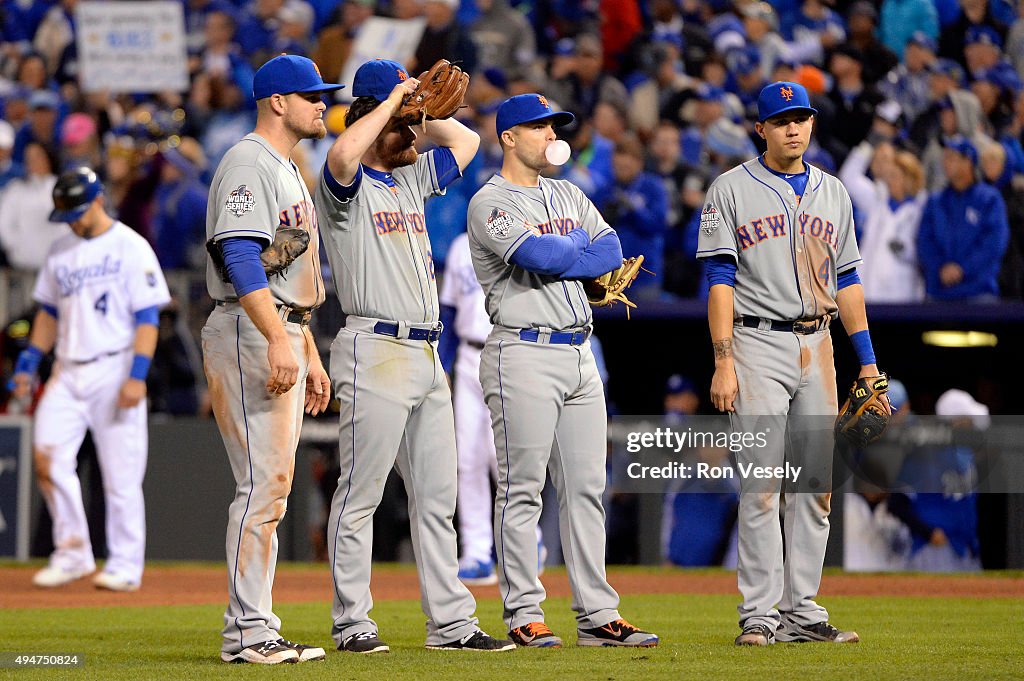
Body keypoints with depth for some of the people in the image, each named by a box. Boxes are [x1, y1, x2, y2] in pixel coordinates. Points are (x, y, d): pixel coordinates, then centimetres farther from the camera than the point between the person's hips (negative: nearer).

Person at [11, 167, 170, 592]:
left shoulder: (130, 247, -4)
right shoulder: (61, 250, 15)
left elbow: (147, 317, -8)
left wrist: (137, 376, -17)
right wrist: (27, 364, 12)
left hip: (114, 370, -5)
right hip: (68, 373, 5)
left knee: (121, 474, -4)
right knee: (47, 457, -9)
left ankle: (125, 566, 3)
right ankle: (72, 551, 2)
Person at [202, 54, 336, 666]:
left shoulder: (289, 173, 23)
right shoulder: (248, 164, -9)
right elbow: (242, 257, -21)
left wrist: (311, 355, 23)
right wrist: (278, 339, -29)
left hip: (284, 337, 10)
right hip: (249, 336, -10)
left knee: (272, 488, 9)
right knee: (265, 483, -14)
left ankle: (254, 630, 10)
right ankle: (248, 633, -15)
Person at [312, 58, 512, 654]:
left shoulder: (413, 179, 19)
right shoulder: (347, 186, -5)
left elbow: (465, 143, 29)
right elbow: (343, 153, -27)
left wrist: (421, 103, 16)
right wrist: (395, 99, -15)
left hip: (426, 357, 8)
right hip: (375, 352, -8)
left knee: (437, 495, 8)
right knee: (361, 494, -5)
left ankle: (451, 622, 11)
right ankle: (353, 623, -2)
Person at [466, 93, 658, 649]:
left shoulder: (569, 196, 19)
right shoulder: (491, 203, -6)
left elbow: (611, 252, 7)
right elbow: (542, 255, -20)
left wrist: (558, 256, -9)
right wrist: (577, 244, 0)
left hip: (579, 354, 8)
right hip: (524, 355, -8)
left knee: (586, 488, 7)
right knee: (522, 490, -5)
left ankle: (597, 615, 9)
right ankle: (524, 617, -3)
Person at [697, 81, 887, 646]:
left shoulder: (833, 193, 14)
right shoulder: (732, 190, 0)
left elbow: (846, 281, 17)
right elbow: (720, 281, -5)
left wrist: (867, 361, 11)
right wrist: (722, 363, -13)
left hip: (817, 347, 5)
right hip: (758, 347, -5)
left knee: (815, 487, 4)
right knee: (761, 488, -8)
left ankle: (802, 613, 8)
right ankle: (760, 616, -7)